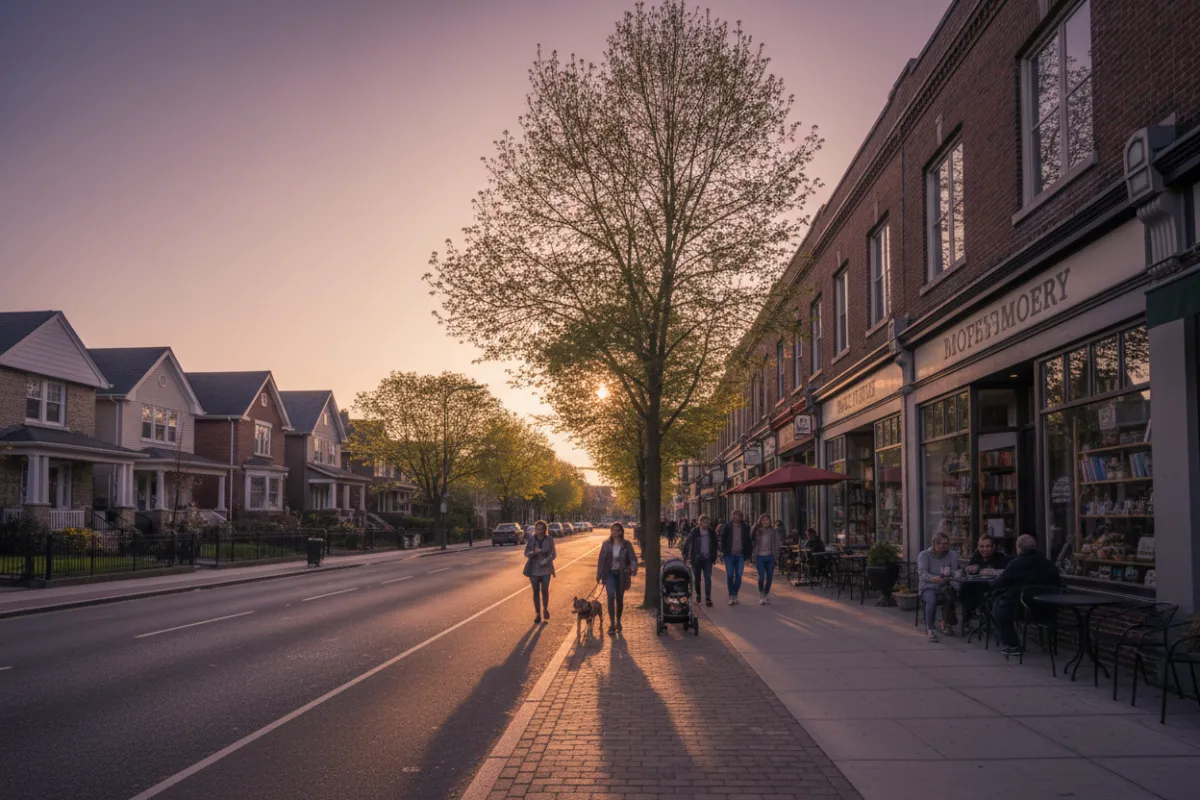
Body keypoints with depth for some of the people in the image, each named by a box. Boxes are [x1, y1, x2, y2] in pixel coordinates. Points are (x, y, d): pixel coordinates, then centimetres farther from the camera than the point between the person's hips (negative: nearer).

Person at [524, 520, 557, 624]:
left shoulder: (549, 540, -2)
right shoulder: (531, 540, 1)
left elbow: (553, 554, -2)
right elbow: (526, 553, -1)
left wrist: (546, 561, -20)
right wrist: (534, 552, -21)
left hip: (545, 569, -1)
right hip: (534, 569, 1)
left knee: (545, 590, 3)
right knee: (536, 591, 4)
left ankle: (545, 609, 29)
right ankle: (538, 614, 12)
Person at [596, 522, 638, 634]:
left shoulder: (626, 545, -4)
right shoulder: (606, 544, 0)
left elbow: (633, 558, -9)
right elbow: (601, 559, 4)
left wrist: (633, 567, -31)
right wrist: (599, 575, 5)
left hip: (621, 574, 0)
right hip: (610, 573, 0)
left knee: (620, 599, 10)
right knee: (611, 596, -18)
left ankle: (618, 622, 31)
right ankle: (612, 624, -13)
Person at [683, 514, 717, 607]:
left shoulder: (711, 531, 2)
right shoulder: (694, 531, -7)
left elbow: (715, 544, 13)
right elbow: (687, 543, -4)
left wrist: (714, 556, 11)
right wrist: (685, 555, -7)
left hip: (707, 559, 1)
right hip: (696, 559, -1)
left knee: (708, 578, -9)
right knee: (697, 578, 11)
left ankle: (708, 599, -9)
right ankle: (698, 594, 34)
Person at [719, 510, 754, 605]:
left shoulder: (745, 527, 1)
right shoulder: (727, 526, -2)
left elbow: (749, 540, 7)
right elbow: (723, 539, 4)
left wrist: (750, 552, 1)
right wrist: (723, 551, -3)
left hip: (740, 555, 1)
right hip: (729, 555, -1)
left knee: (738, 576, 3)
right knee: (730, 575, -2)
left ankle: (735, 595, 16)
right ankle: (732, 596, 4)